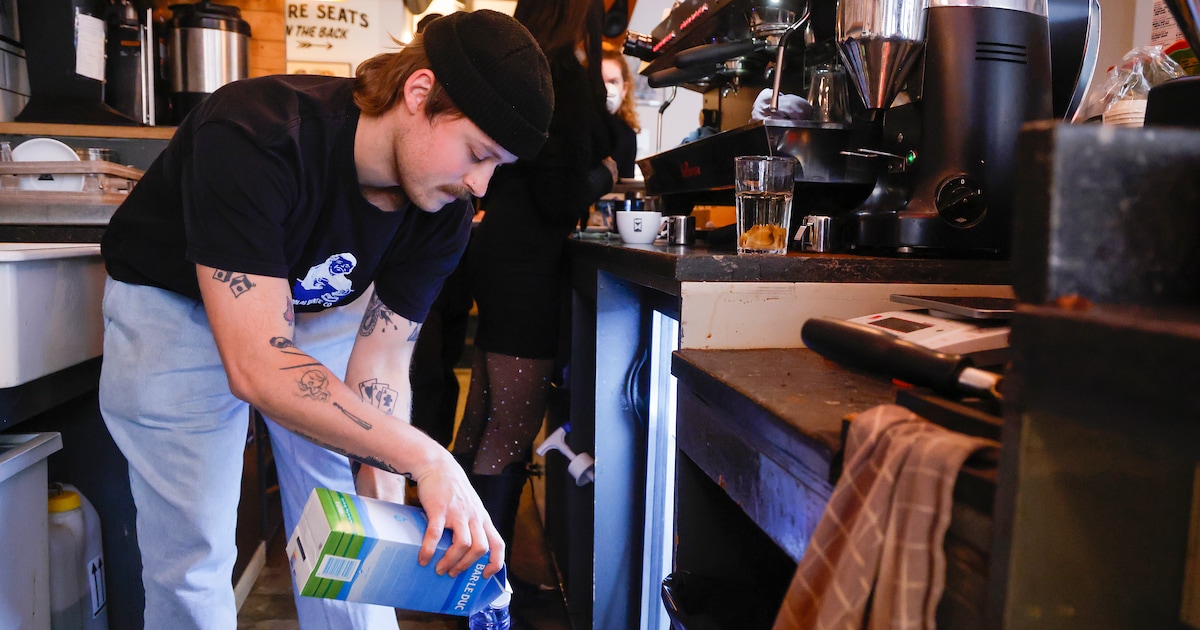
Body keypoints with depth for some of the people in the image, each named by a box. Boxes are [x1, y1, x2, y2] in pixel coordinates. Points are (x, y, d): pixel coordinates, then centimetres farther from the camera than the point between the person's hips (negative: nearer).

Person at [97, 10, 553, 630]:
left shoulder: (443, 210, -19)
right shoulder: (252, 135, -37)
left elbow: (379, 368, -16)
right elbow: (257, 368, -41)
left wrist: (384, 498, -25)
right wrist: (426, 460, -43)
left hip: (322, 309, 4)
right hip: (174, 306, -4)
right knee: (192, 552, -2)